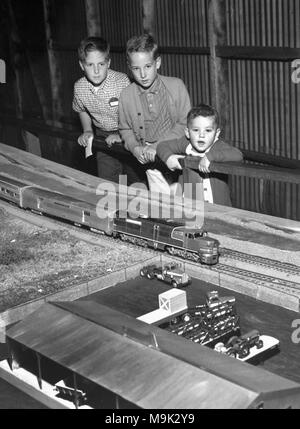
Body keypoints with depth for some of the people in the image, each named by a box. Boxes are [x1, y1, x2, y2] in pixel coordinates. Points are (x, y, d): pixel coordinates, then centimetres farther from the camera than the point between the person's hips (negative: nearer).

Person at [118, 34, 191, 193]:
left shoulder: (176, 86, -8)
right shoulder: (126, 95, -2)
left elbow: (184, 124, -7)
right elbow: (125, 129, 12)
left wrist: (158, 146, -16)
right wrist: (134, 147, -8)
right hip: (152, 161, 2)